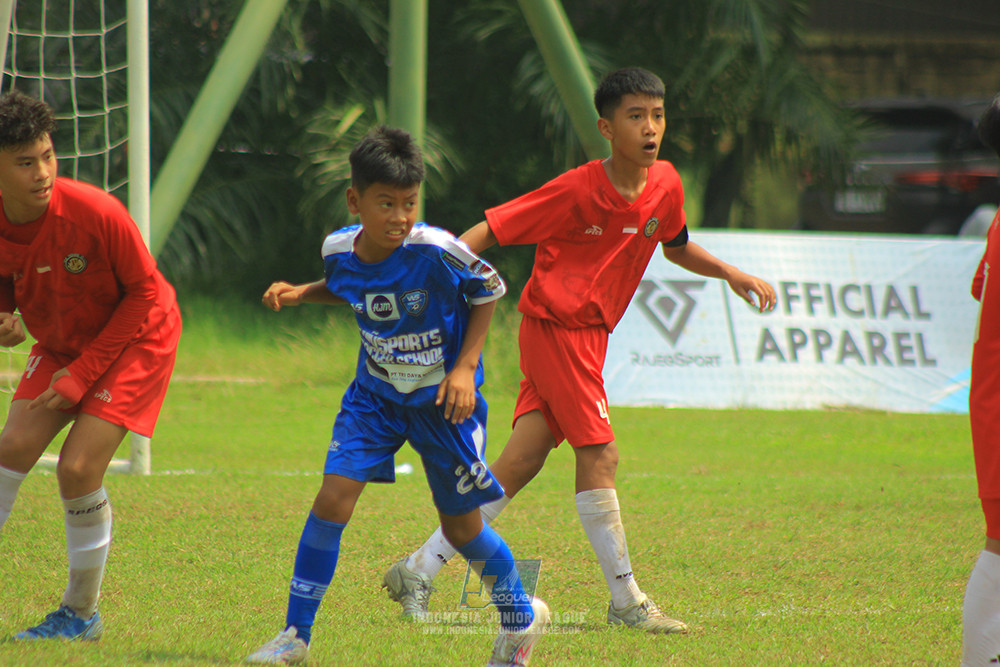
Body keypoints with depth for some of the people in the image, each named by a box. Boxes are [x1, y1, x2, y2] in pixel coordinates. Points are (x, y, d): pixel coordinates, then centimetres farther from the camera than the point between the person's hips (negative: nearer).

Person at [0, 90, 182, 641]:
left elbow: (144, 292, -18)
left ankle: (82, 613, 2)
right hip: (61, 343, 5)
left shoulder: (97, 213, -31)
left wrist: (84, 373, -19)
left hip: (135, 339, -5)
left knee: (78, 467, -16)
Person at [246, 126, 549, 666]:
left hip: (443, 396, -3)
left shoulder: (436, 252, -27)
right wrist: (299, 293, -5)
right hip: (375, 393, 3)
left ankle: (521, 616, 36)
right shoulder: (339, 250, -13)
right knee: (333, 497, -13)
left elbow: (488, 292, -9)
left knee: (460, 524, 8)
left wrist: (465, 367, -14)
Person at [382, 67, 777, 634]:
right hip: (555, 326, -8)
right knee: (600, 455, -11)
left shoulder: (665, 185, 3)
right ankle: (627, 602, -4)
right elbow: (489, 231, -16)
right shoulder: (577, 191, -18)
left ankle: (419, 572, 12)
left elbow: (677, 247, 25)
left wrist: (735, 276, 14)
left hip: (590, 333, 8)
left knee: (521, 462, 6)